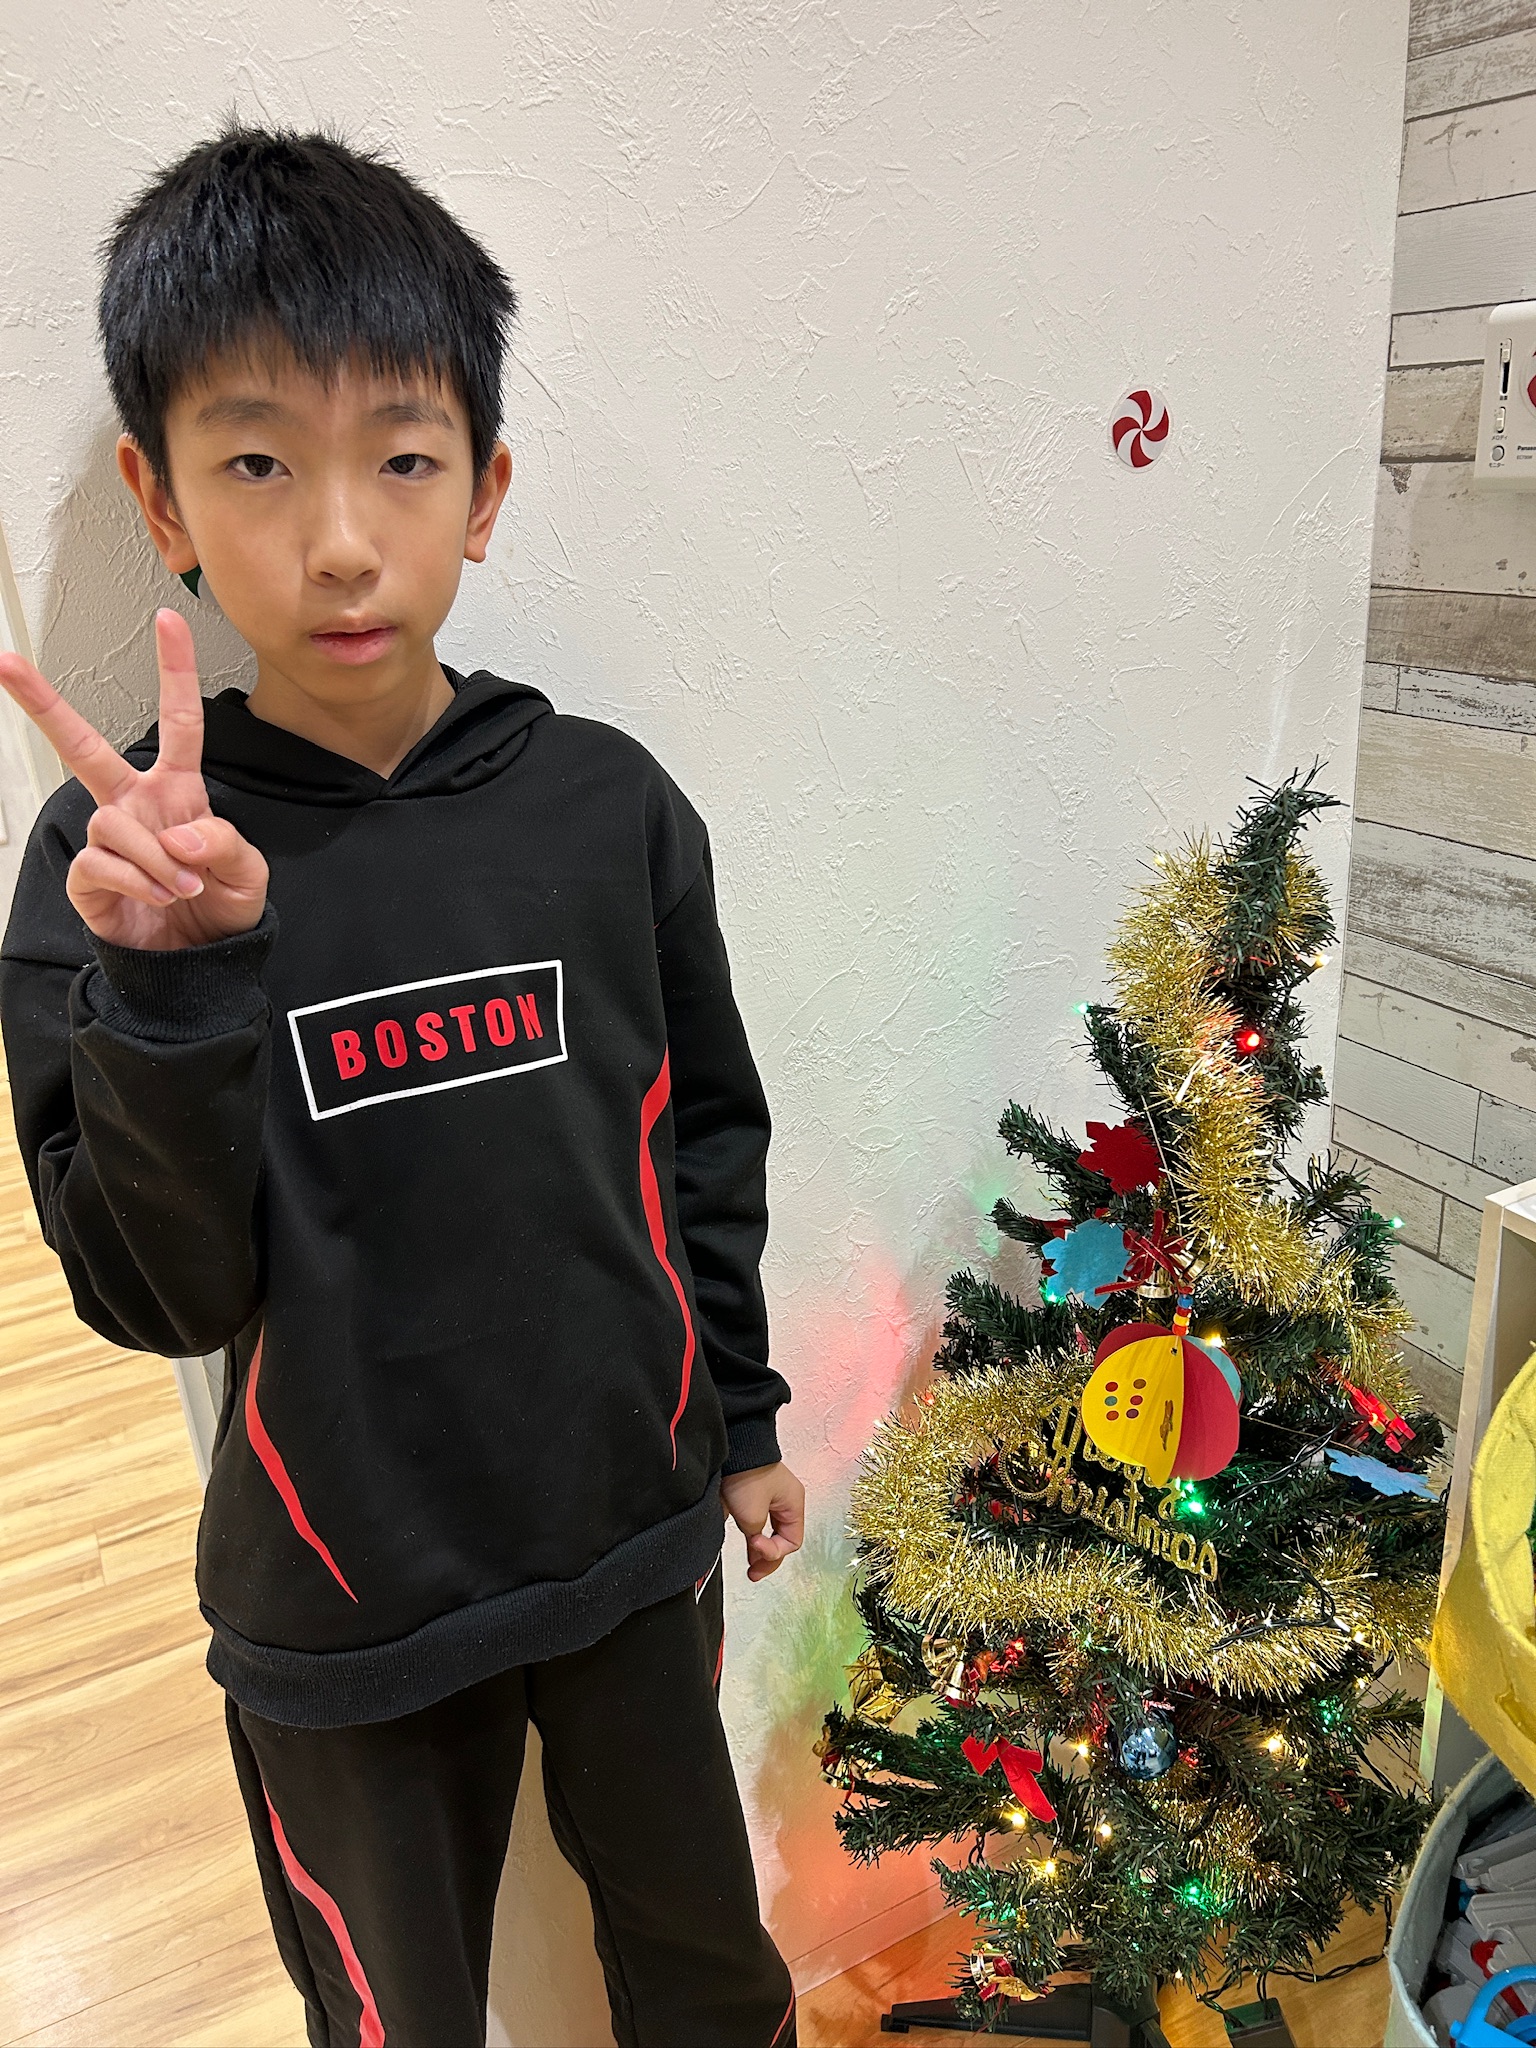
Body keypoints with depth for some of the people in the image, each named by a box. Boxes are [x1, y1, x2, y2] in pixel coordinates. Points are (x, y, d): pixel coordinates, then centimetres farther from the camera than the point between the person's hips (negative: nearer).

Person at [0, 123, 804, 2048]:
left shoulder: (607, 804, -10)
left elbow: (707, 1138, 1)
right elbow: (159, 1295, -16)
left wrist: (740, 1416, 9)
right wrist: (174, 978, -31)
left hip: (634, 1535, 2)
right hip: (344, 1601, -1)